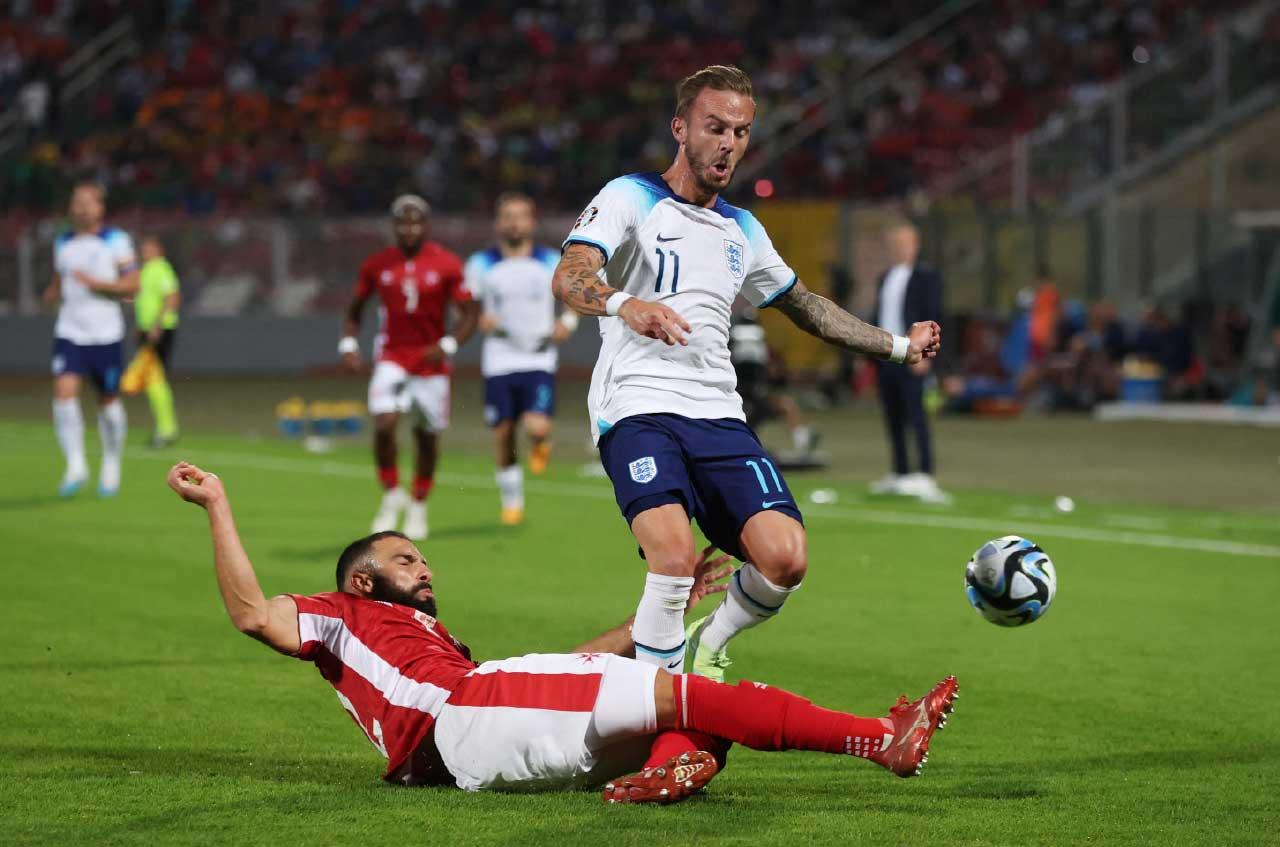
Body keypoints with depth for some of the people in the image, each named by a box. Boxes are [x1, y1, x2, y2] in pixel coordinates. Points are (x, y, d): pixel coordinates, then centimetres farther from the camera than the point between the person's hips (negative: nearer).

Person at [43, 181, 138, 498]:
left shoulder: (116, 241, -2)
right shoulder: (63, 243, 11)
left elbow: (131, 286, -5)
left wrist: (96, 283, -19)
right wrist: (53, 293, 0)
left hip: (106, 333, -2)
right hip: (69, 332, 2)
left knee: (108, 400, 8)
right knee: (64, 391, -19)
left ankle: (111, 466, 28)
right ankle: (75, 465, -14)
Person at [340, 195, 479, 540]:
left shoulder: (447, 265, -6)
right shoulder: (376, 265, 0)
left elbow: (470, 313, -4)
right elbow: (355, 308, 13)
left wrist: (448, 345, -19)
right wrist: (349, 344, -2)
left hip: (431, 361, 0)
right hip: (391, 358, 0)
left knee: (428, 437, 9)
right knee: (383, 425, -20)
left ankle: (418, 506, 30)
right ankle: (392, 495, 1)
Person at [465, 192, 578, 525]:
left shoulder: (551, 262, 3)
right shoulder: (481, 264, 2)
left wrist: (567, 321, -3)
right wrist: (480, 319, -12)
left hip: (539, 361, -1)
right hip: (499, 363, 1)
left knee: (537, 427, -19)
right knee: (503, 436, 3)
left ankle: (540, 444, 20)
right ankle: (511, 501, 22)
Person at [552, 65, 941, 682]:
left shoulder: (743, 232, 22)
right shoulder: (630, 199, 3)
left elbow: (806, 307, 38)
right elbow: (569, 277, -15)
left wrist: (899, 346, 39)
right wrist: (625, 304, -36)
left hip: (719, 417, 5)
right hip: (638, 409, -5)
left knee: (785, 559, -15)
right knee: (676, 557, -29)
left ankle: (707, 647, 15)